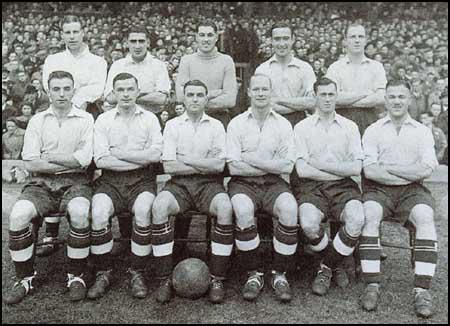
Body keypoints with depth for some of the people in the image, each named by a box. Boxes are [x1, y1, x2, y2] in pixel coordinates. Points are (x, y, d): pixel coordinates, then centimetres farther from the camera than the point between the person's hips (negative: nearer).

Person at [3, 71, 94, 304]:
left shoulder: (85, 120, 6)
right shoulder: (37, 121, 10)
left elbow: (84, 159, -7)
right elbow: (30, 163, -1)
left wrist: (49, 157, -5)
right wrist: (71, 162, -7)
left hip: (74, 182, -2)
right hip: (42, 183, 2)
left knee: (79, 212, -33)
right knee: (18, 215, -25)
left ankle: (76, 276, -13)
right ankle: (26, 278, -5)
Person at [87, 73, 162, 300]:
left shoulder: (150, 119, 11)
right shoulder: (103, 120, 10)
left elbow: (156, 154, -5)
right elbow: (100, 160, -4)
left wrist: (119, 153, -6)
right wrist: (141, 159, -8)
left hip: (142, 179, 0)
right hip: (111, 179, 1)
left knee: (143, 210, -31)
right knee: (99, 212, -28)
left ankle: (137, 273, -16)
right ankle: (103, 273, -11)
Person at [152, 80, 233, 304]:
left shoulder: (216, 126, 11)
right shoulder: (173, 125, 11)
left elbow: (219, 165, -3)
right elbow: (168, 166, -2)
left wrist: (185, 160, -4)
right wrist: (204, 165, -3)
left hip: (209, 183, 0)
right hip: (179, 183, 0)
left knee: (225, 208, -32)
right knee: (159, 206, -31)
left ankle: (217, 279, -21)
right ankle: (165, 279, -22)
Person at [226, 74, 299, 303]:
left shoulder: (283, 124, 9)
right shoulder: (236, 123, 5)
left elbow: (287, 165, -2)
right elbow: (233, 167, -6)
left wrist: (252, 159, -8)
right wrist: (271, 166, -6)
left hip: (273, 183, 1)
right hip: (243, 182, -1)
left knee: (289, 208, -30)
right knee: (243, 209, -33)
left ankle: (280, 274, -14)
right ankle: (253, 274, -15)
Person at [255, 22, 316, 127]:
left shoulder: (305, 68, 8)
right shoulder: (262, 69, 6)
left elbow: (312, 102, -2)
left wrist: (280, 100, -7)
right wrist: (300, 104, -8)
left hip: (298, 123, 1)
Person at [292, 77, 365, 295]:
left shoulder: (350, 127, 12)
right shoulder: (302, 127, 7)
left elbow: (356, 168, 1)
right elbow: (302, 170, -5)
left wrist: (320, 164, -5)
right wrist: (340, 170, -3)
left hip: (343, 186, 2)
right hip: (311, 186, -1)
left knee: (356, 220, -29)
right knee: (309, 223, -31)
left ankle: (326, 268, -4)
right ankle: (334, 266, 2)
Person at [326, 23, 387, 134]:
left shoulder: (376, 66, 11)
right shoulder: (335, 68, 7)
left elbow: (381, 99, -3)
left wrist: (347, 101, -6)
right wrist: (365, 93, -4)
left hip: (369, 121, 1)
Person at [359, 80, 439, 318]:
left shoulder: (422, 131, 13)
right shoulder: (373, 131, 10)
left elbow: (426, 170, -4)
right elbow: (370, 171, -5)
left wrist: (388, 167, -5)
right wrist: (409, 174, -5)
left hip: (412, 191, 1)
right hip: (378, 190, 0)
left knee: (425, 217, -30)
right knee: (370, 215, -32)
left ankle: (422, 290, -28)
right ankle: (372, 285, -27)